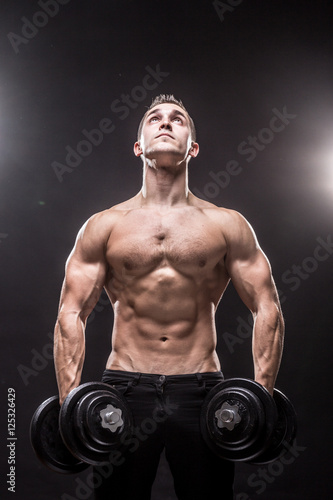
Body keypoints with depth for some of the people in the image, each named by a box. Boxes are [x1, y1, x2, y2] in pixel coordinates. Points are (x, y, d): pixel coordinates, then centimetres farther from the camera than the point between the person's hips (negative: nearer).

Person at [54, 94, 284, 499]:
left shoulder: (227, 225, 5)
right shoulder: (104, 226, 6)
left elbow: (267, 310, 4)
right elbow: (71, 315, 3)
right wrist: (70, 401, -7)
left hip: (200, 390, 0)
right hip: (125, 388, 0)